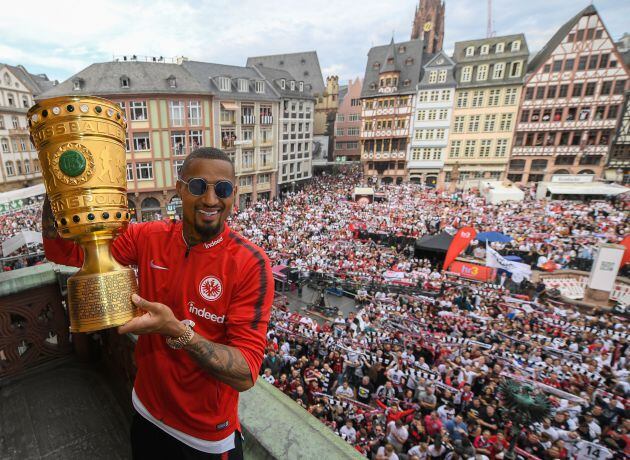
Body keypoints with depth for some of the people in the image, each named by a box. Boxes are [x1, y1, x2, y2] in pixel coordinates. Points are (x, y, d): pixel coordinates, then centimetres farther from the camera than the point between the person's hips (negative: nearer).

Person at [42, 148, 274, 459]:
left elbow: (245, 373, -27)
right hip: (147, 412, 5)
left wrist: (177, 330, -40)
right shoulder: (148, 238, -11)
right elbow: (63, 250, -2)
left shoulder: (250, 264, -26)